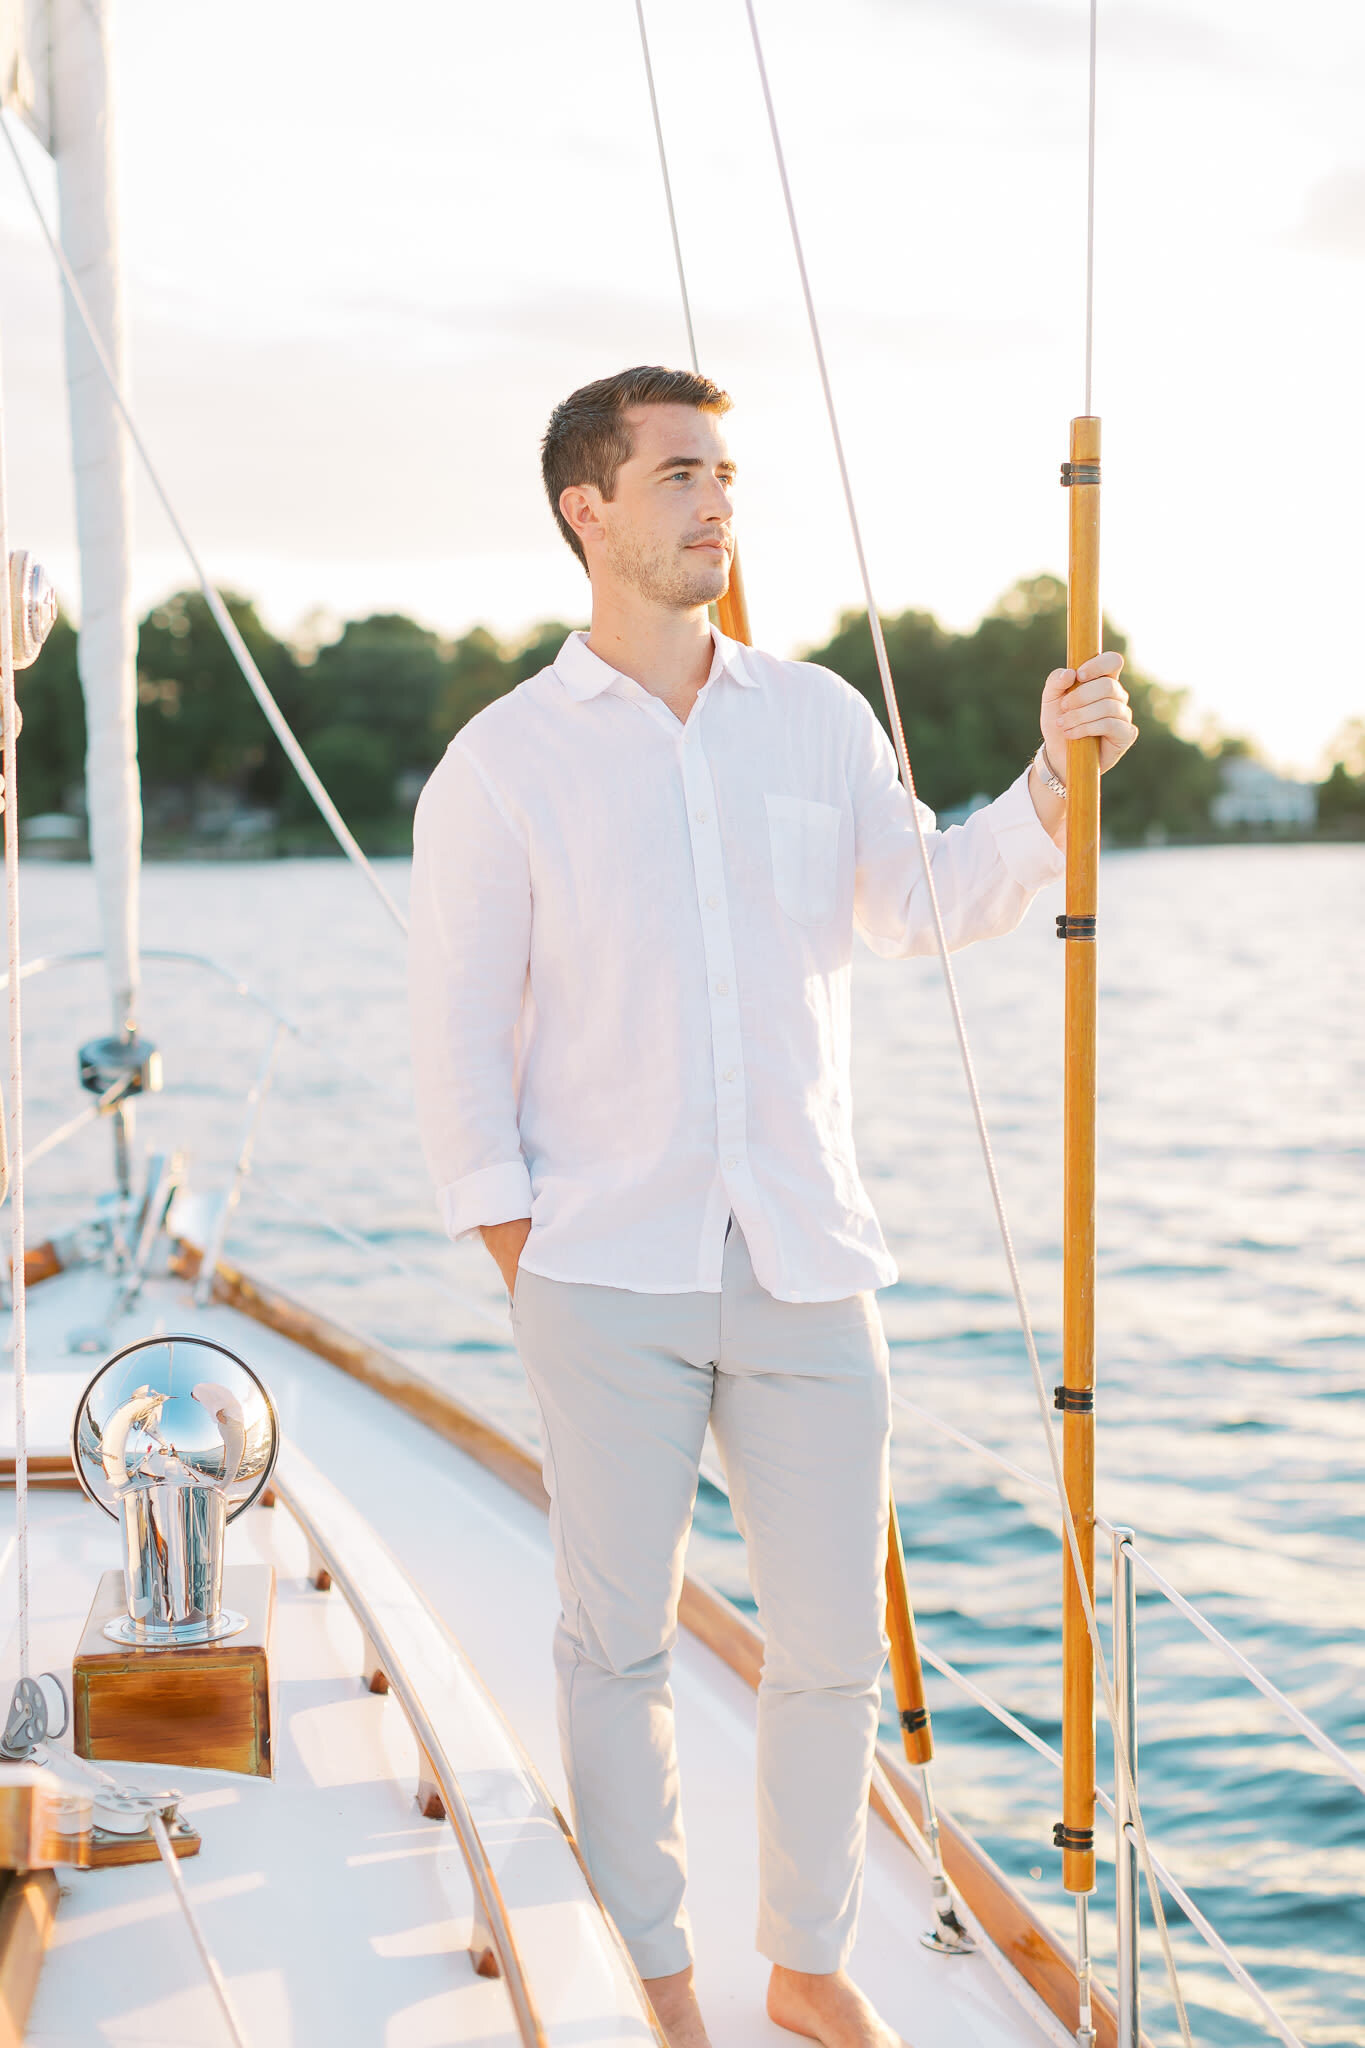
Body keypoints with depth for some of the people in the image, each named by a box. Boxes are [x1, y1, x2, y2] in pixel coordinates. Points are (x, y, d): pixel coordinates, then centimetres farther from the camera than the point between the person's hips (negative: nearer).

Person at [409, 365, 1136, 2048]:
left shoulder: (817, 717, 8)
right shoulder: (501, 762, -2)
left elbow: (922, 909, 9)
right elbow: (459, 1040, -1)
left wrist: (1055, 777, -4)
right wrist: (519, 1254, -4)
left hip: (810, 1270, 3)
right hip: (610, 1281, -3)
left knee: (832, 1649, 9)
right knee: (620, 1645, 7)